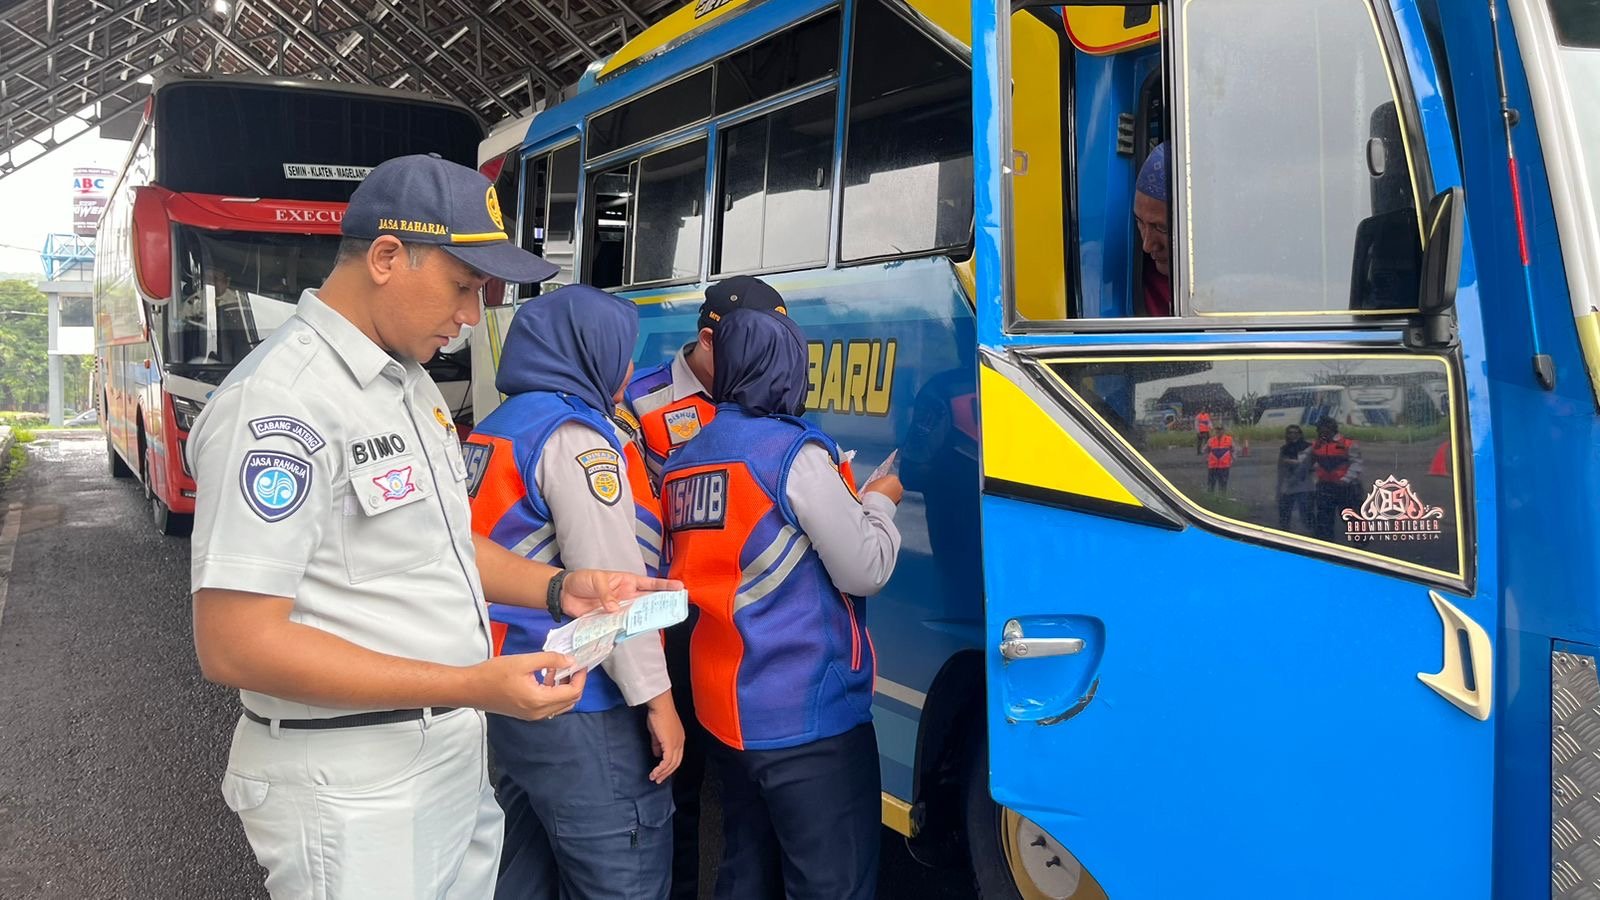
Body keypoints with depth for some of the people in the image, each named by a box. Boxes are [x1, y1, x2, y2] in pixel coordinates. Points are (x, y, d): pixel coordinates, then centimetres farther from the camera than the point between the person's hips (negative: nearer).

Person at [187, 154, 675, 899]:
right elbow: (235, 646, -24)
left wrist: (557, 588, 1)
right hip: (350, 784, -9)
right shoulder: (278, 400, -21)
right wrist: (472, 686, -26)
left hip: (453, 755, 9)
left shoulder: (410, 381, 9)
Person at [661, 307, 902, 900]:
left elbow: (706, 571, 11)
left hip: (724, 707, 8)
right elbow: (866, 570, -13)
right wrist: (880, 502, 6)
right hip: (808, 712, -8)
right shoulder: (792, 451, -13)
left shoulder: (685, 461, 9)